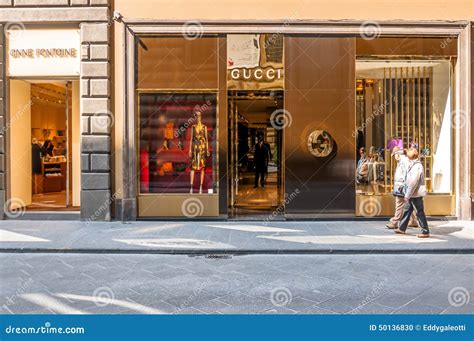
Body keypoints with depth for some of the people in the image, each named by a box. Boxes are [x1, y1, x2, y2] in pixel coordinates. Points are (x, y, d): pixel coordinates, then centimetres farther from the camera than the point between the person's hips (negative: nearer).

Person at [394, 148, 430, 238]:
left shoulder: (417, 166, -20)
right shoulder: (412, 165, 12)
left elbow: (413, 183, -22)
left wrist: (407, 195, -19)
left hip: (416, 194, -10)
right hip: (412, 195, 10)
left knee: (419, 213, -2)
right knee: (407, 210, 16)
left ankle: (425, 232, 7)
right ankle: (402, 228, 25)